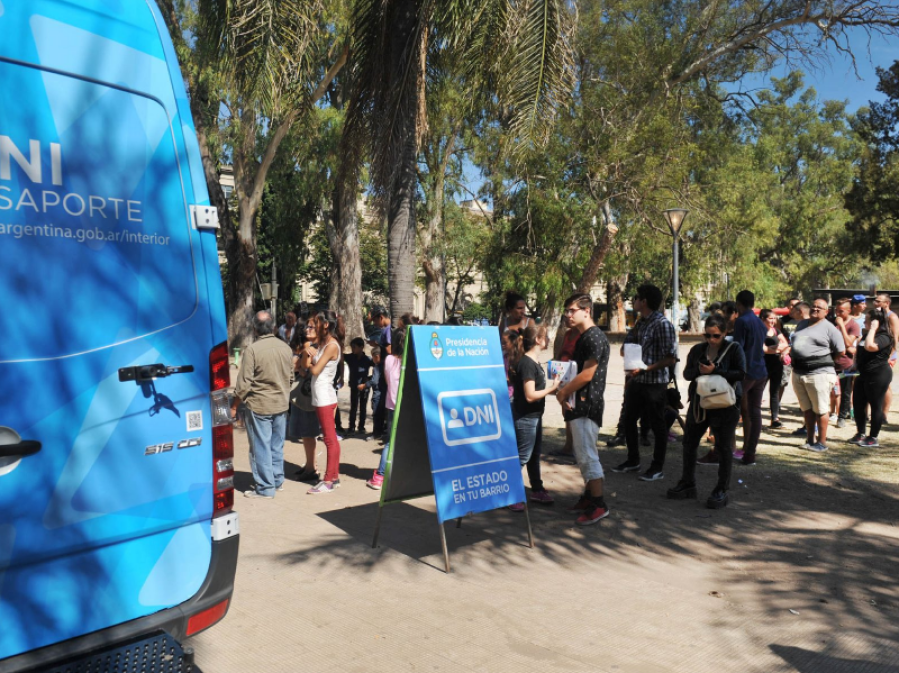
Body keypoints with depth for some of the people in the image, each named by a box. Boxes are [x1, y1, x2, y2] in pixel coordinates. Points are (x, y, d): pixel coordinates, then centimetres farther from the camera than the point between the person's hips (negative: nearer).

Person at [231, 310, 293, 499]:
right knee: (277, 446, 17)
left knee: (261, 447, 3)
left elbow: (244, 383, -16)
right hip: (281, 405, 6)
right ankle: (277, 480, 28)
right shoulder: (286, 348, 1)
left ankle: (265, 488, 9)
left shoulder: (252, 350, -17)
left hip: (258, 406, -6)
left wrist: (234, 406, -5)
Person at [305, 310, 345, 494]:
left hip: (325, 397, -9)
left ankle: (329, 480, 1)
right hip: (320, 396, 9)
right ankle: (334, 476, 21)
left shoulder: (332, 345, -15)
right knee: (330, 438, 14)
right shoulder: (322, 343, 13)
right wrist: (312, 356, -11)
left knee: (330, 439, -3)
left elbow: (315, 370, -17)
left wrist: (310, 362, 2)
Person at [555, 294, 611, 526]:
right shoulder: (583, 337, 15)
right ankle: (589, 496, 25)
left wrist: (563, 392, -9)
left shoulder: (595, 337, -15)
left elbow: (587, 374, -19)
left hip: (588, 404, -10)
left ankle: (599, 505, -2)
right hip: (580, 403, 10)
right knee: (582, 454, 15)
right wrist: (566, 395, 9)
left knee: (587, 454, -8)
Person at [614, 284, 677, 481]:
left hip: (654, 383, -8)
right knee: (628, 420, 15)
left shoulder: (662, 324, -15)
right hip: (636, 381, 8)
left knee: (657, 425, 3)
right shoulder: (641, 323, 10)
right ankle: (633, 461, 30)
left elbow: (671, 358, -19)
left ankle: (657, 468, 14)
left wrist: (647, 368, -25)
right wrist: (628, 376, 12)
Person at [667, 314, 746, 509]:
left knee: (723, 447, 1)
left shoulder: (734, 349, -4)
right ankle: (688, 484, 25)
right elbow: (687, 373, 7)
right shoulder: (697, 350, 9)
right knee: (689, 442, 10)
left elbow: (741, 373, -14)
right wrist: (699, 371, -14)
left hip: (725, 405, -5)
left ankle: (722, 491, 10)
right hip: (699, 403, 5)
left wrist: (714, 371, -20)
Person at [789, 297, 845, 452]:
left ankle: (822, 442, 10)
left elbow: (841, 352, -6)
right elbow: (795, 344, 26)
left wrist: (823, 360, 0)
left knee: (820, 410, 0)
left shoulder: (829, 328, -5)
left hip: (819, 374, -7)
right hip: (798, 373, 7)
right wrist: (788, 352, 9)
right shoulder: (802, 324, 16)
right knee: (807, 409, 14)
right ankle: (810, 439, 24)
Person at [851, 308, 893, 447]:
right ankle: (860, 434, 22)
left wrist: (873, 329, -25)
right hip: (865, 374, 10)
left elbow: (870, 346, -34)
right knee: (858, 403, 11)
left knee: (875, 406, -1)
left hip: (878, 374, -10)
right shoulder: (868, 334, 15)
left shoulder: (884, 337, -15)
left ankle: (873, 438, 7)